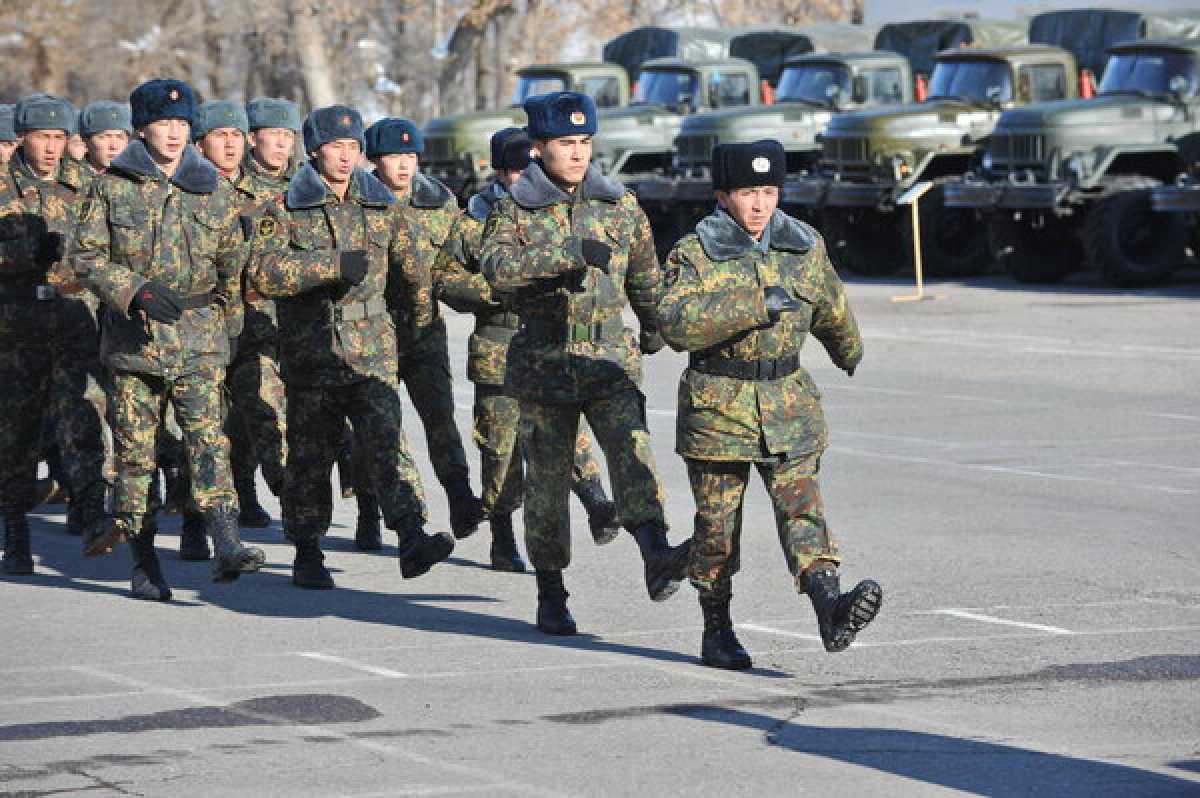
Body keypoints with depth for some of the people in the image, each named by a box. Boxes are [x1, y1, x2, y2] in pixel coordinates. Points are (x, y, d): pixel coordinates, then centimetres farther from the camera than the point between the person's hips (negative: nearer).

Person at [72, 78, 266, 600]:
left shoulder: (214, 190, 8)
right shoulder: (112, 187, 3)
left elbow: (234, 263, 16)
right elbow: (86, 255, -1)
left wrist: (224, 317, 14)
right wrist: (135, 291, -15)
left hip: (197, 340, 0)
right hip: (133, 339, 0)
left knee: (207, 438, -16)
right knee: (134, 451, 2)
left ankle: (226, 544, -26)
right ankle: (143, 563, 10)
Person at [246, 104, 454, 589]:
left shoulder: (382, 207, 11)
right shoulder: (283, 211, 0)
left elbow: (408, 269, 24)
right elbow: (263, 272, -15)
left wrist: (424, 318, 32)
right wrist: (333, 265, -21)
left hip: (372, 349, 1)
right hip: (309, 353, -1)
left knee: (387, 440, -14)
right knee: (310, 454, 6)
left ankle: (413, 539, -25)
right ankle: (307, 553, 18)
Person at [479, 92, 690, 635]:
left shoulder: (620, 206, 7)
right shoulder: (513, 211, -2)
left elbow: (645, 275, 24)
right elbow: (497, 266, -23)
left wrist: (653, 330, 36)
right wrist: (572, 253, -30)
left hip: (612, 364, 1)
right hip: (544, 366, -1)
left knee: (632, 449, -22)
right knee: (547, 479, 5)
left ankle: (658, 561, -38)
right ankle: (551, 596, 18)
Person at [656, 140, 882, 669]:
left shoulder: (805, 247, 6)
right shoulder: (694, 253, -8)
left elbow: (831, 309, 25)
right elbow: (676, 321, -25)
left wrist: (849, 352, 40)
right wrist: (755, 305, -29)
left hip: (788, 404, 2)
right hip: (717, 405, -2)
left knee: (801, 506, -13)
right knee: (717, 523, 5)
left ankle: (830, 608, -29)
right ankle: (717, 630, 18)